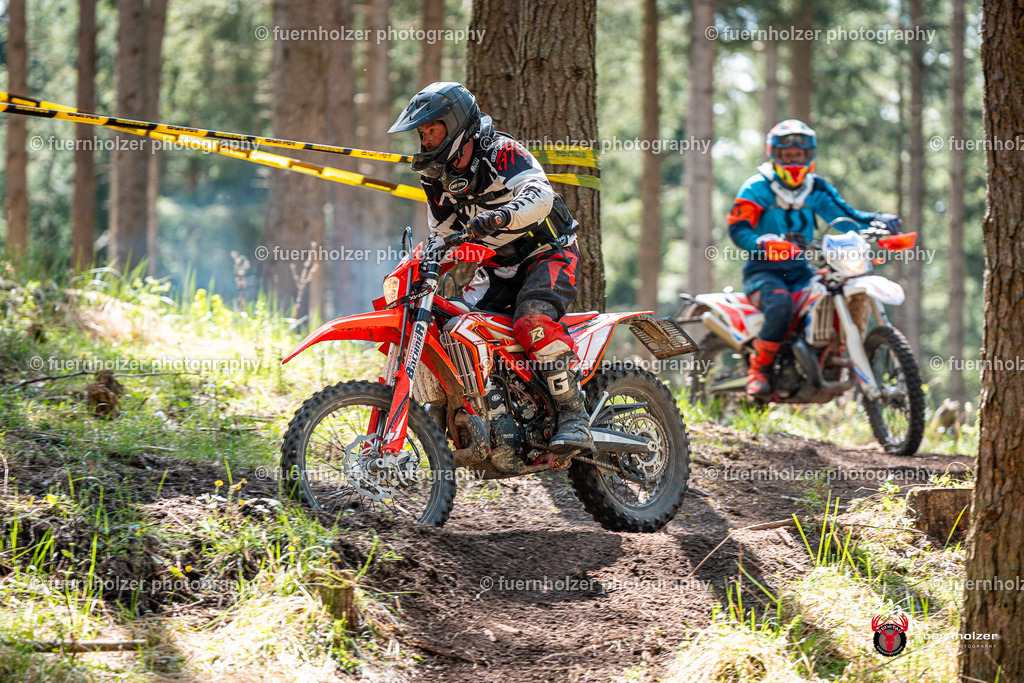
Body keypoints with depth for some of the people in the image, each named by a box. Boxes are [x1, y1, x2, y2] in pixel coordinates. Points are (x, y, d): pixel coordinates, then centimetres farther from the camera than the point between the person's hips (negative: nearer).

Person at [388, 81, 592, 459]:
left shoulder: (501, 151, -16)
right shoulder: (438, 176, 8)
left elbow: (540, 195, -33)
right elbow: (443, 235, 19)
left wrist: (500, 216, -50)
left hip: (546, 254, -8)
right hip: (496, 268, 8)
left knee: (533, 321, -34)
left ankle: (574, 417, -33)